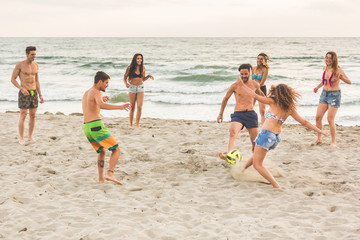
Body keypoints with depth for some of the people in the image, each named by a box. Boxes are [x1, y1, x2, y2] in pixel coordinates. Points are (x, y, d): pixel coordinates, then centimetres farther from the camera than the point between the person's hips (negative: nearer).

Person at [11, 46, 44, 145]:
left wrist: (40, 95, 11)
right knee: (23, 116, -4)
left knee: (33, 115, 7)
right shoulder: (19, 65, -9)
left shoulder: (35, 65, 9)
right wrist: (21, 88, -21)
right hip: (24, 93, -5)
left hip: (34, 93, 6)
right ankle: (21, 138, 4)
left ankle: (30, 136, 20)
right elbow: (13, 79, -6)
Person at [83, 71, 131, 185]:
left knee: (102, 152, 26)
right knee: (116, 150, -3)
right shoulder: (97, 92, -8)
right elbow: (101, 106, -30)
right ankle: (110, 174, -21)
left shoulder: (86, 93, 20)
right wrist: (119, 107, -39)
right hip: (97, 126, -8)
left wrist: (101, 100, 38)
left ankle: (101, 178, 21)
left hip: (87, 128, 9)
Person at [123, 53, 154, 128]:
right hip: (132, 88, -2)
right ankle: (131, 124, 16)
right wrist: (126, 83, -19)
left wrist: (148, 76, -6)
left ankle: (137, 124, 4)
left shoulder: (143, 68, 1)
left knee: (139, 107, -8)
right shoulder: (130, 68, -7)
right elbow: (125, 77, 1)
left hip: (140, 88, 2)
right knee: (132, 108, 3)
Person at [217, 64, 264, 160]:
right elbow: (225, 99, 15)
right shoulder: (235, 85, 2)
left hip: (251, 114, 3)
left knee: (255, 141, 2)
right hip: (238, 114, -3)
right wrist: (220, 114, 17)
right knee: (232, 134, -30)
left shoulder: (255, 85, 9)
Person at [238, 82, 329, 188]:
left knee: (257, 164, -2)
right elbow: (304, 122, 10)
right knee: (256, 156, 31)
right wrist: (320, 131, 17)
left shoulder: (273, 102, -3)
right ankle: (242, 170, 53)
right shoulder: (290, 108, 10)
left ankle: (276, 186, -11)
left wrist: (243, 85, 8)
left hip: (266, 134, -8)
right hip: (276, 137, 8)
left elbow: (255, 96, -3)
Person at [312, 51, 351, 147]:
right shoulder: (325, 68, 4)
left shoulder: (337, 70, -15)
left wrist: (341, 77, -39)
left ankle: (333, 141, 6)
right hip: (324, 93, 6)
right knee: (318, 117, 3)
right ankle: (319, 139, 19)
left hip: (334, 95, -6)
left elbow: (349, 82, -22)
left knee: (330, 120, -8)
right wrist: (318, 87, 20)